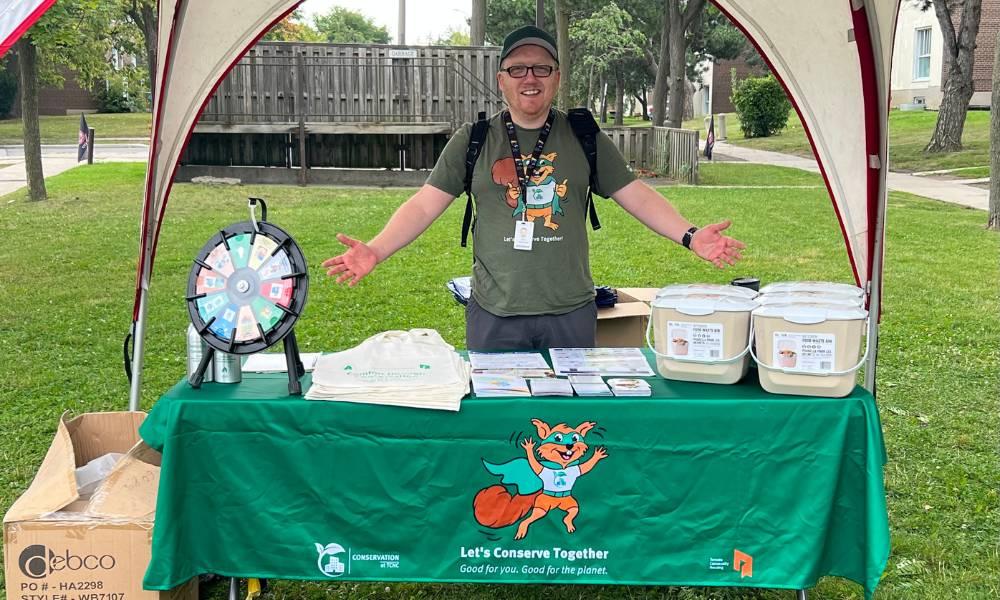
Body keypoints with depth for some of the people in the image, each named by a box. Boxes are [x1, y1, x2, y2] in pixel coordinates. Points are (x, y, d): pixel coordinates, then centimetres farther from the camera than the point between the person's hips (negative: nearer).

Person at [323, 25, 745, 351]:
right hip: (494, 316, 0)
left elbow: (636, 196, 4)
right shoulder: (473, 141, 3)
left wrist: (690, 236, -10)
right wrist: (375, 251, -14)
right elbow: (425, 205, 0)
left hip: (571, 314, 1)